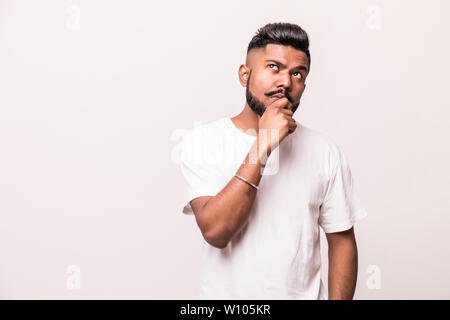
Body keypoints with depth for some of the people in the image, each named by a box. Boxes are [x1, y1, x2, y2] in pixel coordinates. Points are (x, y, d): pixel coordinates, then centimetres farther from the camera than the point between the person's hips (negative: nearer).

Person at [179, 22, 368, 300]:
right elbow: (216, 231, -21)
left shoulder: (326, 152, -6)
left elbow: (342, 241, -1)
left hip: (304, 293, 2)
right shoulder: (203, 141, -11)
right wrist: (263, 146, -25)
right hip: (224, 293, -1)